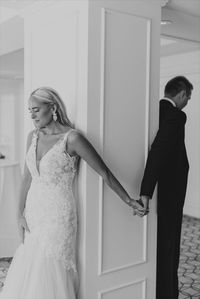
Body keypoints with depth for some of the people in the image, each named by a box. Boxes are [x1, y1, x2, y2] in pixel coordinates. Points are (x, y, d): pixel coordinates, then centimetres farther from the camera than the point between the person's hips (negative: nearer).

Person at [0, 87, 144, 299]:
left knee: (50, 273, 4)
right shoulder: (33, 137, 5)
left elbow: (104, 172, -10)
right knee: (27, 274, 14)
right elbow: (27, 178, 7)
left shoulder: (71, 138, -15)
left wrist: (128, 200, -6)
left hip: (57, 215, -6)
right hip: (33, 211, 6)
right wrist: (21, 214, 3)